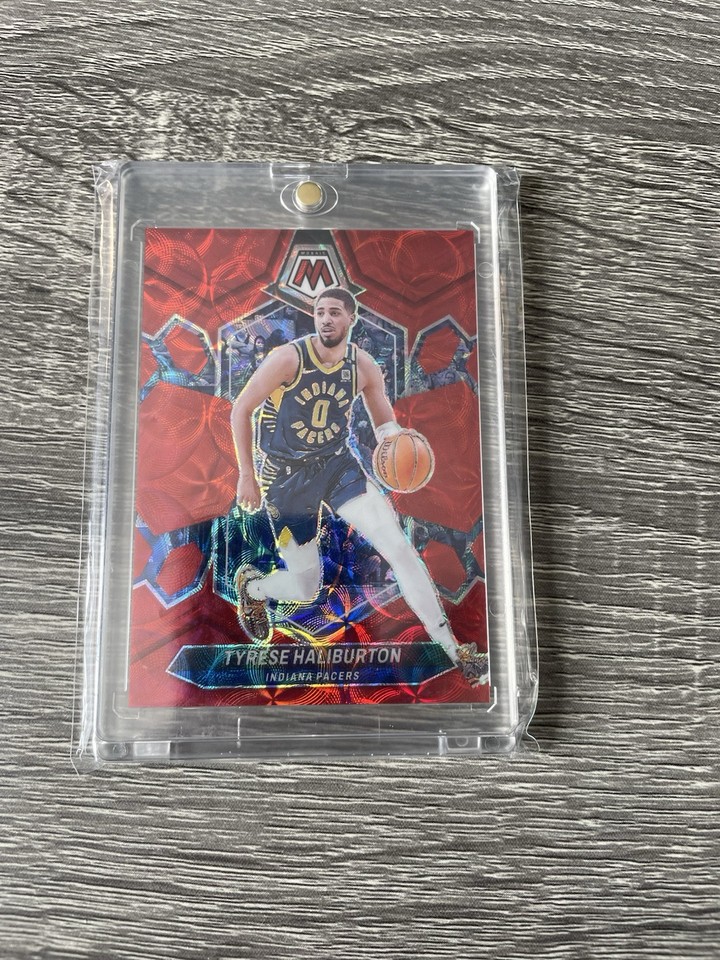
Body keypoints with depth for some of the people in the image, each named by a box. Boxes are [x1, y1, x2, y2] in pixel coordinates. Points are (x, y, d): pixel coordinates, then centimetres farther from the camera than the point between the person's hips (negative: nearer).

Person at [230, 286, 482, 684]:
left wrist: (393, 438, -19)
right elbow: (240, 411, -9)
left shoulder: (364, 367, -6)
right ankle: (250, 584, 38)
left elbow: (384, 421, 7)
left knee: (398, 547, -14)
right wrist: (247, 475, -11)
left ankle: (451, 648, -5)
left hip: (337, 463, 3)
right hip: (286, 475, -3)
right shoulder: (289, 358, -17)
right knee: (306, 589, 1)